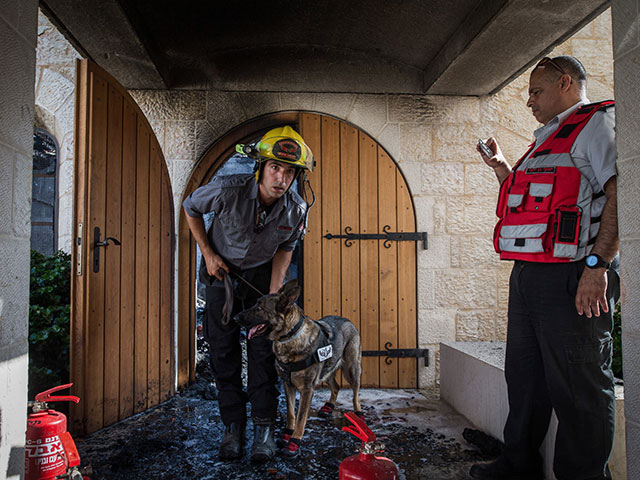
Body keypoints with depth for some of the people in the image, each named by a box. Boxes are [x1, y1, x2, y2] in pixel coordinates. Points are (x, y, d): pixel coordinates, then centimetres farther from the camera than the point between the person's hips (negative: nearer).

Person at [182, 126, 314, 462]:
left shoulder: (296, 209, -23)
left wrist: (273, 296, -11)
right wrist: (208, 254, -10)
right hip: (222, 270, 0)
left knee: (263, 348, -3)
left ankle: (264, 427, 10)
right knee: (222, 347, 1)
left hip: (261, 273, 1)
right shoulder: (228, 190, -30)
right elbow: (190, 208, -8)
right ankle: (233, 424, 15)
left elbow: (285, 249, -4)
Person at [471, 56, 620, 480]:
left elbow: (620, 193, -16)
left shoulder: (598, 123, -2)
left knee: (579, 388, -1)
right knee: (524, 377, 15)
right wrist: (503, 170, 22)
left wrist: (597, 264, -24)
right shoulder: (548, 141, 25)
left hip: (571, 277, -9)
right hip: (528, 275, 10)